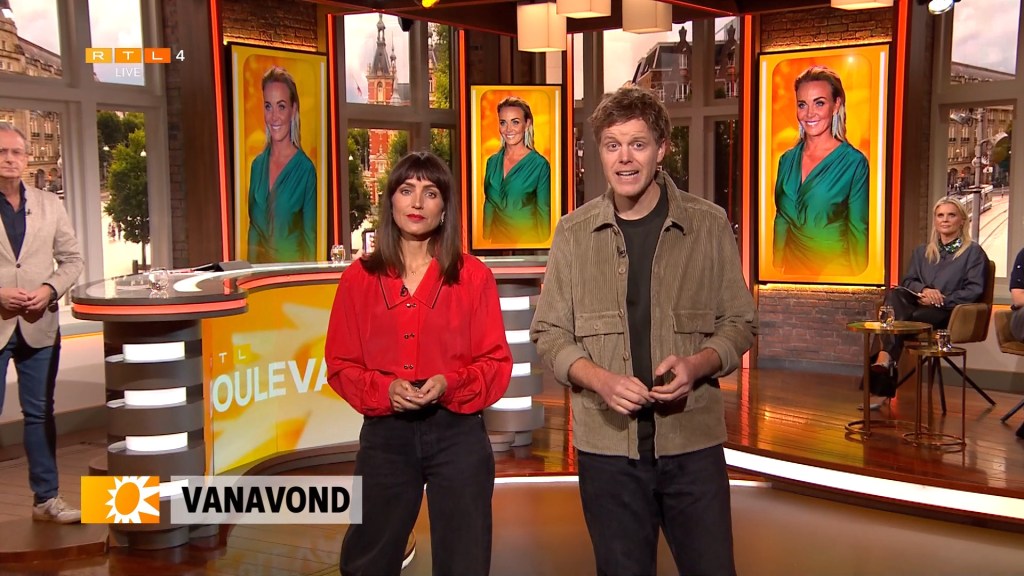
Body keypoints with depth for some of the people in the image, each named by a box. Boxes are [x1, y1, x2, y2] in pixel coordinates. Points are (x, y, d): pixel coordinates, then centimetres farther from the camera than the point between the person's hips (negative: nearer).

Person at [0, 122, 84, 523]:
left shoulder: (50, 205, 8)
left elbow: (72, 259, 10)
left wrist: (50, 290, -7)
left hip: (40, 326, 3)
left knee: (40, 413, 10)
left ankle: (46, 498, 19)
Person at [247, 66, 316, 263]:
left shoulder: (306, 169, -6)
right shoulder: (257, 164, 9)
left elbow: (310, 239, -5)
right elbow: (253, 227, 16)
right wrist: (251, 267, 10)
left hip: (293, 264, -4)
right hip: (259, 266, 4)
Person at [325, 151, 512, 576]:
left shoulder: (473, 276, -1)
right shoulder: (359, 278, 2)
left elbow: (497, 363, -1)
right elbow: (341, 365, 4)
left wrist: (449, 385, -18)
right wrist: (385, 389, -15)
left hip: (457, 433, -1)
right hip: (384, 434, 1)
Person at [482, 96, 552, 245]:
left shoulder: (540, 165, -11)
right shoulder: (492, 161, 3)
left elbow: (544, 213, -9)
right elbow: (489, 206, 10)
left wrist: (542, 243, -12)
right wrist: (485, 238, 7)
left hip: (527, 239, -4)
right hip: (497, 238, 5)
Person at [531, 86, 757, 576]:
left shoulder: (709, 225, 0)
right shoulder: (573, 233, 2)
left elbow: (739, 323, 5)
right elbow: (549, 334, 4)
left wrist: (697, 365, -15)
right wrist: (600, 380, -14)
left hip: (694, 440, 0)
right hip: (607, 444, 1)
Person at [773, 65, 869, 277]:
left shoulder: (854, 163, -11)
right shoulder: (787, 159, 4)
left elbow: (858, 232, -10)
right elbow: (781, 222, 10)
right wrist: (776, 267, 7)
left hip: (835, 270, -5)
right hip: (792, 266, 5)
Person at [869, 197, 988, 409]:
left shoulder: (974, 252, 8)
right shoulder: (922, 251, 24)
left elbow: (974, 290, -4)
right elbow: (907, 281, 15)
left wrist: (940, 300, -14)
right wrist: (923, 290, -9)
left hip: (952, 313, -4)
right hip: (919, 308, 4)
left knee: (902, 320, -34)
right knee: (894, 294, -33)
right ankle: (884, 363, -50)